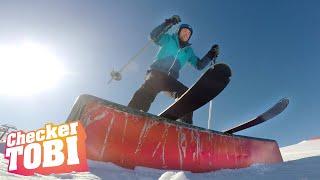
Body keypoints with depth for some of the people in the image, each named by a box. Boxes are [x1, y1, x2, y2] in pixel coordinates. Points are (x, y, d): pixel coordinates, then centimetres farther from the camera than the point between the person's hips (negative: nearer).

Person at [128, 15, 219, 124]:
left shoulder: (188, 50, 26)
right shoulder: (169, 40, 14)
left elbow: (199, 65, 24)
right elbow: (154, 36, -3)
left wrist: (210, 55, 11)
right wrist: (169, 23, -11)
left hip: (171, 79, 5)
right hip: (156, 73, -4)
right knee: (148, 91, -33)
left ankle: (186, 125, -23)